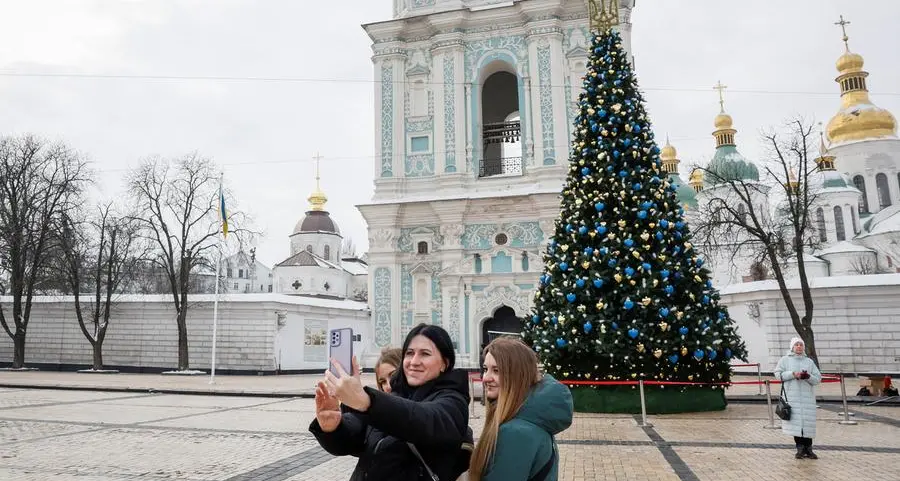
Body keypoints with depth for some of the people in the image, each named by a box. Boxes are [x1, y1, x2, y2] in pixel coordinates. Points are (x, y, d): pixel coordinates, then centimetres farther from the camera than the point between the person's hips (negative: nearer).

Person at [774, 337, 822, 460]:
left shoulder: (809, 362, 15)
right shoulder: (785, 360, 9)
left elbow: (818, 378, 11)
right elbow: (778, 374, 0)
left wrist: (808, 377, -9)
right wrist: (793, 374, -11)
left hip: (807, 397, 2)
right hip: (792, 396, -2)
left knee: (808, 422, -1)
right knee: (795, 422, -5)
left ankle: (808, 449, 8)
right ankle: (800, 448, 3)